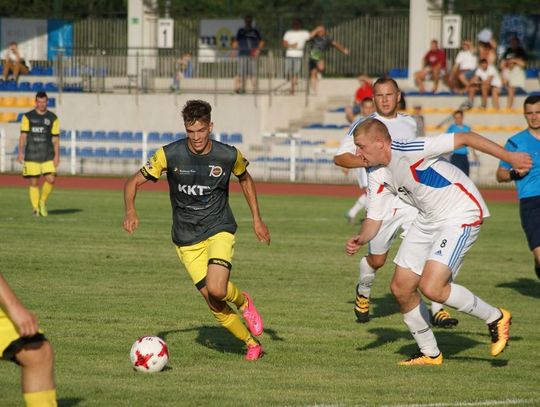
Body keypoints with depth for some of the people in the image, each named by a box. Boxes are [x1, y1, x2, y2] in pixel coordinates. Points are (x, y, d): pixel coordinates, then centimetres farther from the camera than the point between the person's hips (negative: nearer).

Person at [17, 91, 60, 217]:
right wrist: (21, 152, -8)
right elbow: (23, 136, 2)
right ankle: (35, 208, 8)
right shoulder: (28, 117, 4)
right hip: (32, 155, -1)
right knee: (34, 182, -2)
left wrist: (57, 155, -2)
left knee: (51, 179, -12)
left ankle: (43, 202, 11)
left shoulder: (52, 118, 7)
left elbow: (55, 138, 6)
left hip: (48, 155, 1)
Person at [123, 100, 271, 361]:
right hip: (186, 239, 1)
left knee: (216, 289, -25)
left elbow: (245, 179, 13)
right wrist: (130, 211, -25)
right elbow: (134, 182, -6)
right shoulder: (170, 155, -12)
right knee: (214, 303, 0)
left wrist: (257, 219, 12)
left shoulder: (228, 155, -9)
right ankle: (252, 343, 21)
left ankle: (243, 301, 10)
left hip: (219, 230, -1)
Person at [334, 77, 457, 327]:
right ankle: (363, 291, 41)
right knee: (377, 260, 8)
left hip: (411, 199, 2)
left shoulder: (410, 124, 14)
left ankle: (437, 310, -10)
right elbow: (339, 157, -4)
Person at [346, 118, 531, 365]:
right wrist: (360, 240, -17)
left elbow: (464, 138, -21)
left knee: (431, 287, -21)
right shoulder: (377, 175, 1)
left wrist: (509, 157, -17)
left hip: (461, 215, -9)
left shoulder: (407, 151, -25)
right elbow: (374, 218, 6)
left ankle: (495, 318, -1)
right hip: (428, 219, 9)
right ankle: (430, 354, 21)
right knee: (401, 288, 4)